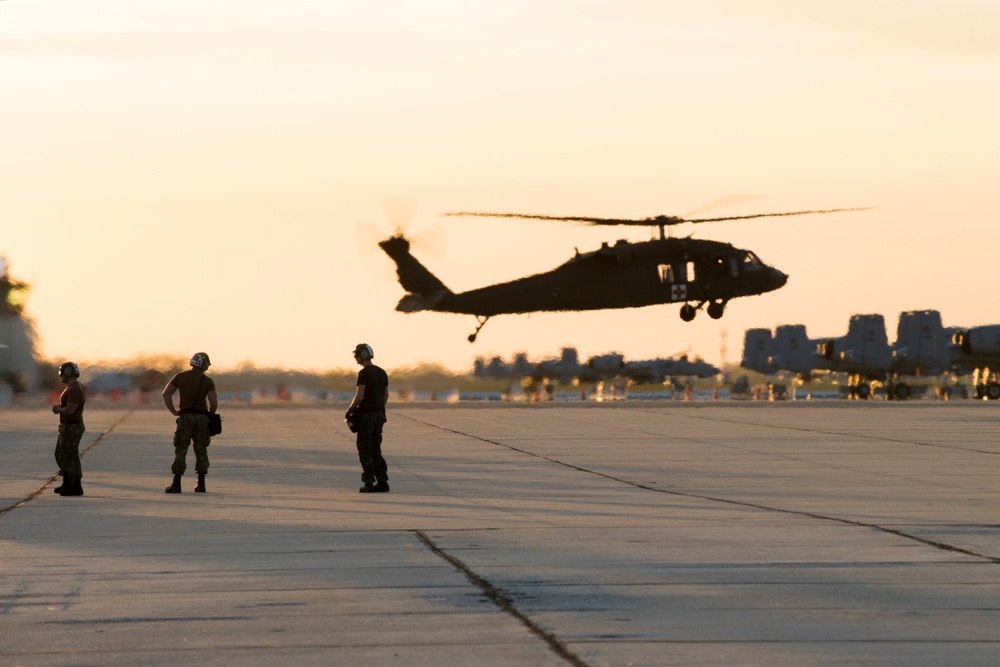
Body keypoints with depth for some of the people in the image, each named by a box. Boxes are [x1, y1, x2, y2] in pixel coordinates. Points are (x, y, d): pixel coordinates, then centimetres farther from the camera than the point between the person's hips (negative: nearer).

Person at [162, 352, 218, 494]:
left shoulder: (180, 376, 6)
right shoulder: (208, 381, 1)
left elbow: (166, 393, 0)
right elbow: (214, 402, -8)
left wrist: (173, 411, 5)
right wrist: (210, 415, 12)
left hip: (185, 417, 0)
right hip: (202, 417, 0)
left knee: (180, 451, 0)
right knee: (201, 451, 11)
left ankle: (176, 484, -7)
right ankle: (201, 484, 10)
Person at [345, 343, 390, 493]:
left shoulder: (364, 373, -13)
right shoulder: (382, 372, 12)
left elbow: (359, 396, -18)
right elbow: (386, 395, 15)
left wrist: (349, 410, -4)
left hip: (365, 414, -7)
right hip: (379, 413, 7)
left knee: (365, 450, -2)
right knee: (375, 450, 12)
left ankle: (369, 483, -5)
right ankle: (382, 482, 6)